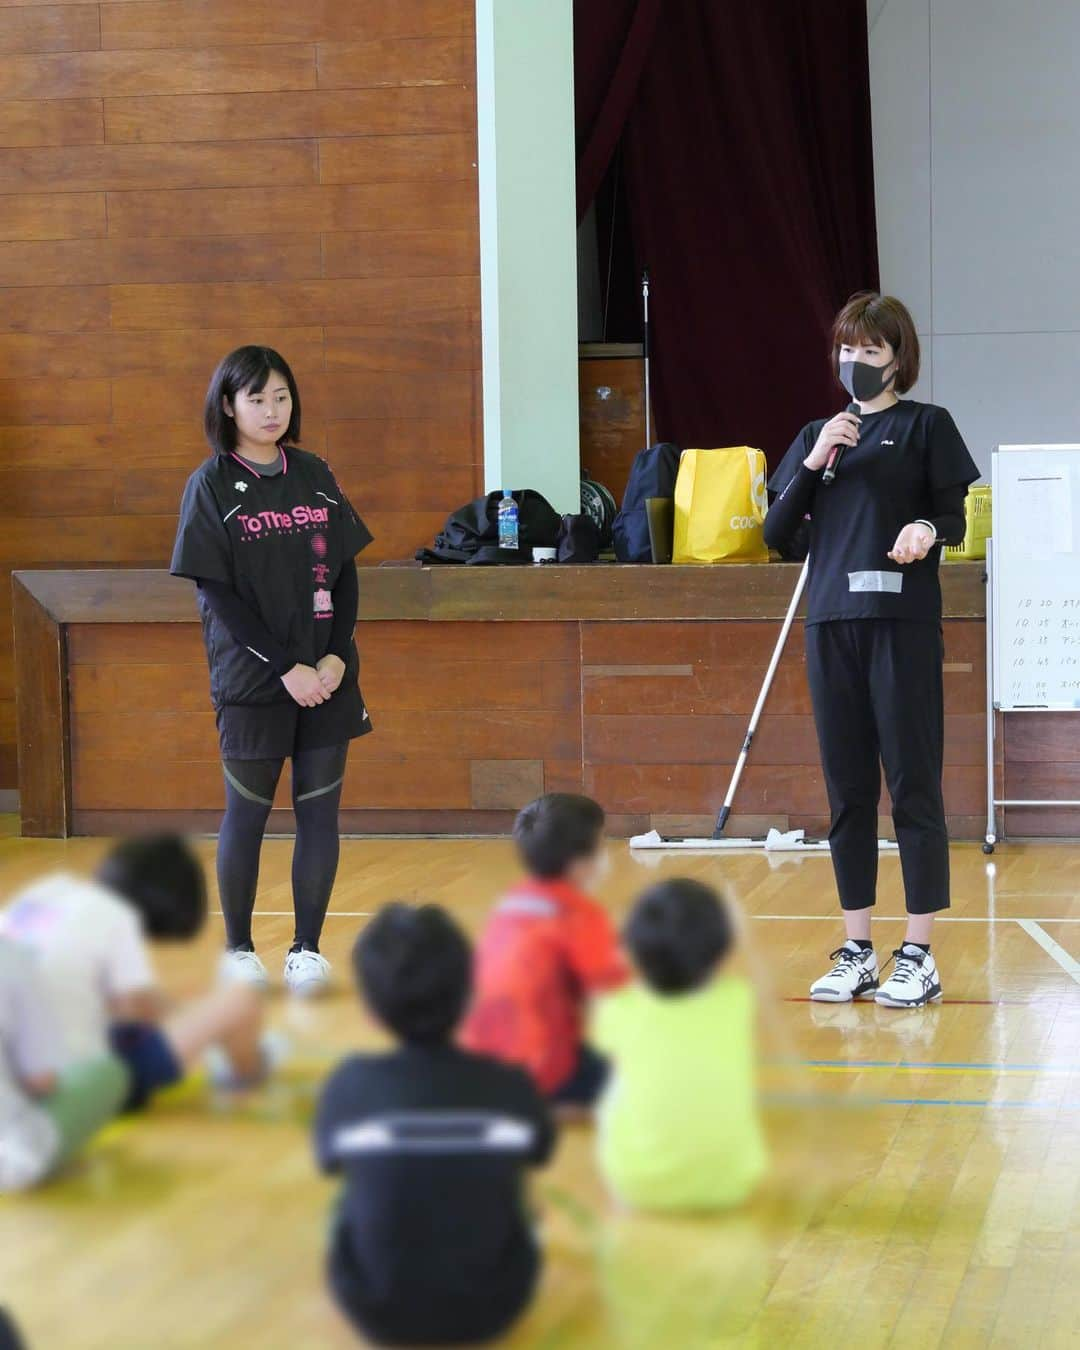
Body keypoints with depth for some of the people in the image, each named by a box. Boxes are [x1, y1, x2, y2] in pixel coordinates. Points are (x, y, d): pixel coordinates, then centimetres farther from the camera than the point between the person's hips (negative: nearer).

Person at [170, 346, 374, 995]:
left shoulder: (314, 475, 8)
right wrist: (286, 667, -14)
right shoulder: (211, 485, -4)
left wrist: (336, 655, -7)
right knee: (247, 813, 4)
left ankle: (307, 947, 13)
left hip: (327, 678, 3)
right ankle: (238, 948, 18)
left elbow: (345, 572, 8)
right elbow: (218, 593, -9)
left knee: (320, 812, 4)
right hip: (252, 680, -3)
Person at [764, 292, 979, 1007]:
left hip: (903, 623, -5)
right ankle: (857, 953, 12)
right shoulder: (818, 434, 17)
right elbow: (776, 532, 10)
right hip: (831, 624, 5)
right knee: (847, 791, 6)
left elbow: (954, 518, -1)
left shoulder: (925, 425, 4)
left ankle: (919, 956, -1)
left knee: (913, 785, -4)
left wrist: (928, 531, -23)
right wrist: (814, 462, -4)